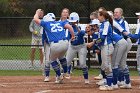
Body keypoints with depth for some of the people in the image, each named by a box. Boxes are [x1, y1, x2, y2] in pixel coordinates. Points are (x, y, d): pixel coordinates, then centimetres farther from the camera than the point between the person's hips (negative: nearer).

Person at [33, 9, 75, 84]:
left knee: (52, 60, 21)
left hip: (55, 45, -4)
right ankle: (65, 73, 34)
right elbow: (69, 26, 4)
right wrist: (73, 36, 7)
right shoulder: (60, 23, 20)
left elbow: (35, 19, 12)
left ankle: (59, 76, 16)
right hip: (65, 43, 4)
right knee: (61, 56, 34)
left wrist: (37, 12, 30)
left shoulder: (46, 23, 11)